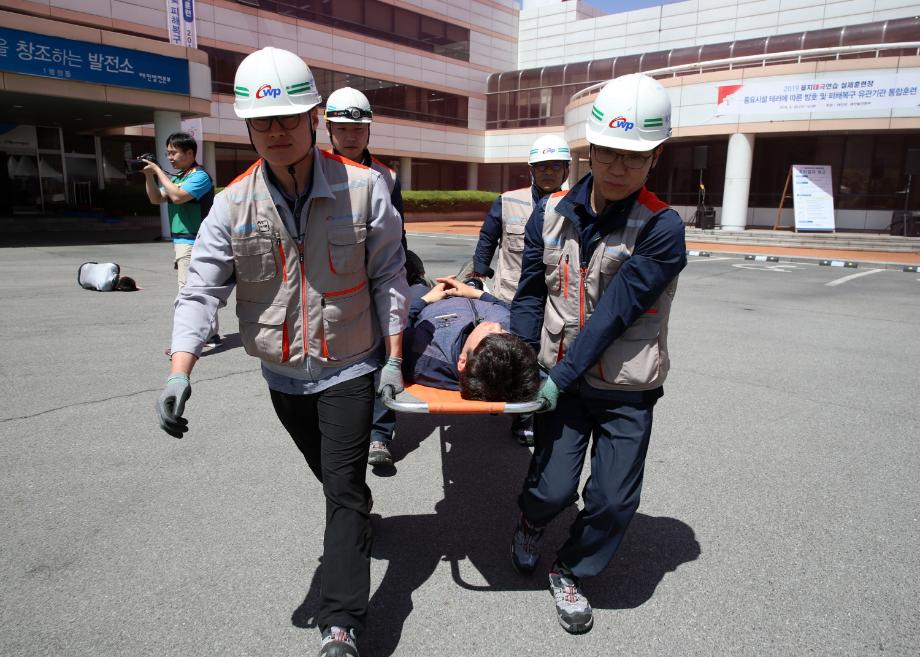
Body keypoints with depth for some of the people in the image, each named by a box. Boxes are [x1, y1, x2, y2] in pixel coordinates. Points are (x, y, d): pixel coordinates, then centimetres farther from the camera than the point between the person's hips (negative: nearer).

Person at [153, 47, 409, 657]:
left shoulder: (363, 187, -13)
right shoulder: (234, 204, -9)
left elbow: (388, 276, -6)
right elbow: (202, 289, -10)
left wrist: (394, 356, -6)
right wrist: (181, 372, -22)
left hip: (348, 367, -3)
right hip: (283, 373, 4)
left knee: (345, 487, -4)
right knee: (332, 476, 24)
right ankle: (353, 524, 56)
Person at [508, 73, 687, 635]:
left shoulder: (662, 230, -15)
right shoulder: (552, 214, -3)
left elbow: (613, 313, -20)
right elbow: (531, 294, 3)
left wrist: (560, 377, -21)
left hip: (627, 388, -1)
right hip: (561, 378, 2)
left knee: (614, 500, 4)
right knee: (553, 486, 2)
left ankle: (571, 571, 33)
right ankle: (531, 523, 39)